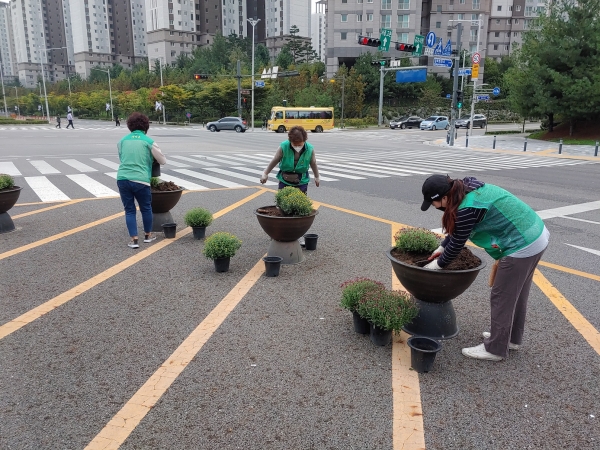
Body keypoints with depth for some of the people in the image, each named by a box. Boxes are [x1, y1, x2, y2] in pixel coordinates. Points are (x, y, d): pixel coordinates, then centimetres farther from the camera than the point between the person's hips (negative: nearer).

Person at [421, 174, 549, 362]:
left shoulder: (467, 209, -24)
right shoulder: (468, 189, 6)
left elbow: (457, 243, -12)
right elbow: (456, 229, 18)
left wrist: (438, 264, 3)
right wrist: (442, 247, 21)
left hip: (523, 246, -10)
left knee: (502, 298, 3)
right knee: (517, 293, 22)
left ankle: (495, 349, 18)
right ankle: (512, 338, 38)